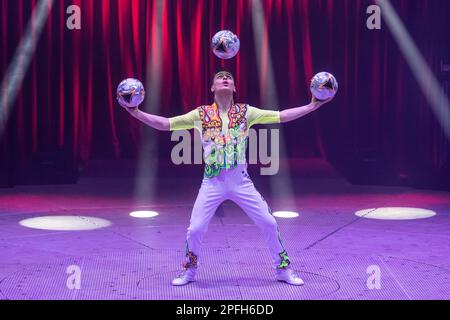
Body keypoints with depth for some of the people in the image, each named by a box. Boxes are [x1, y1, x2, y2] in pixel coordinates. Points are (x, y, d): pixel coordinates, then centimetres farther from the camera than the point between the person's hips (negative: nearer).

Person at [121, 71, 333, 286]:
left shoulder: (245, 112, 4)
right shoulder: (201, 114, 3)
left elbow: (281, 116, 3)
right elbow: (165, 124, 2)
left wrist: (313, 106, -2)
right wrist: (135, 112, -7)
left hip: (241, 181, 1)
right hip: (212, 182, -1)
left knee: (269, 223, -1)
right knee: (195, 229, -5)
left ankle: (283, 269, 18)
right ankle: (189, 272, 21)